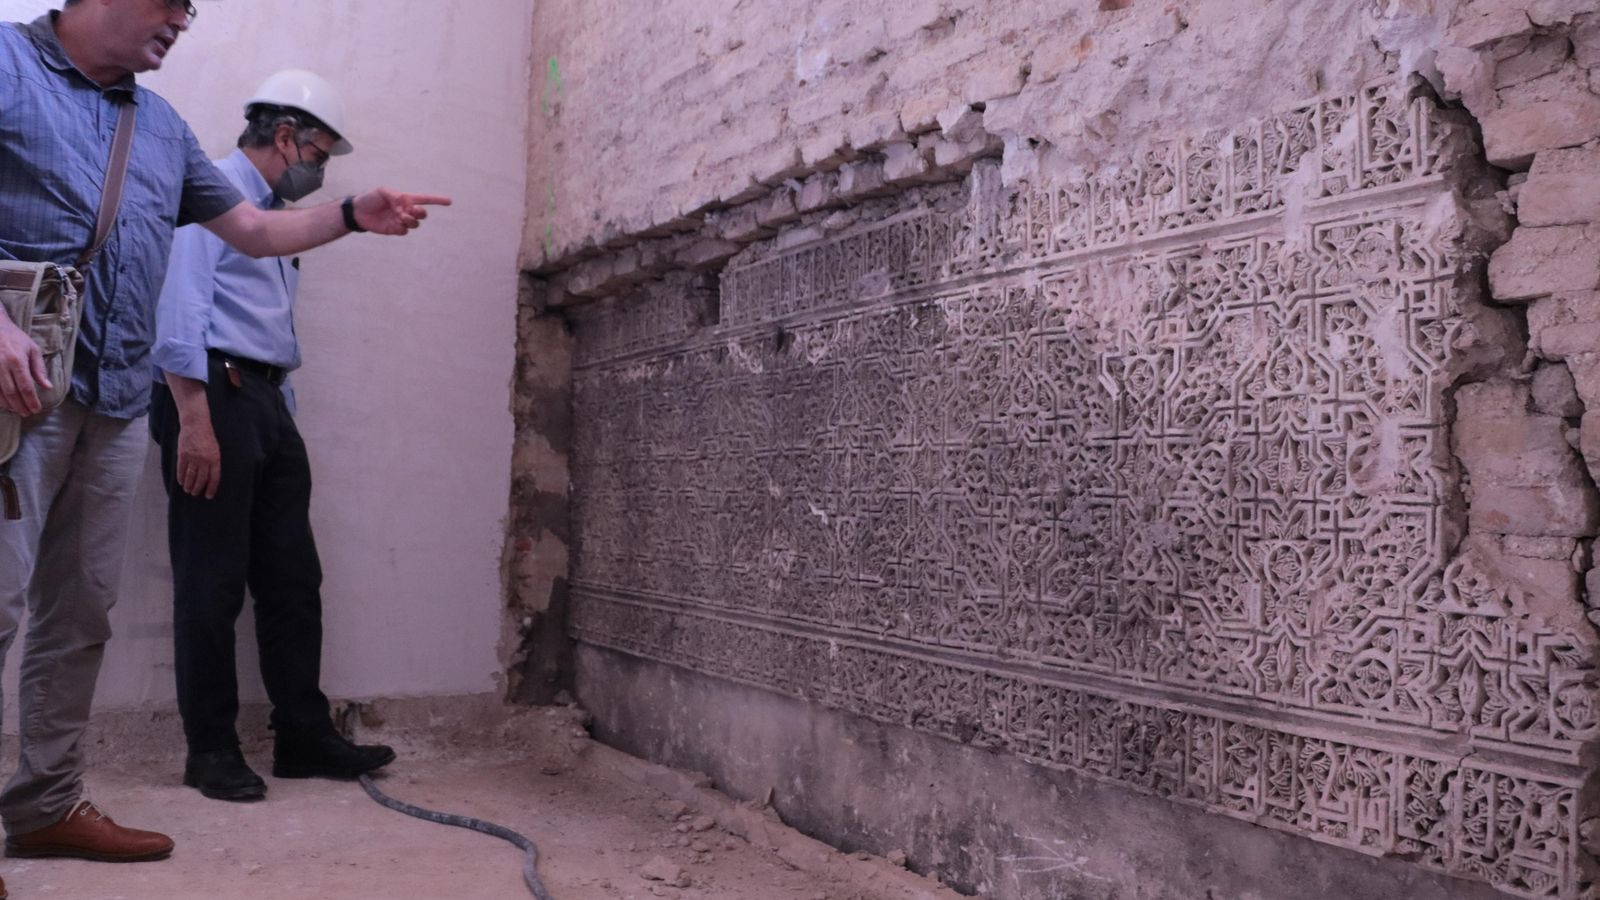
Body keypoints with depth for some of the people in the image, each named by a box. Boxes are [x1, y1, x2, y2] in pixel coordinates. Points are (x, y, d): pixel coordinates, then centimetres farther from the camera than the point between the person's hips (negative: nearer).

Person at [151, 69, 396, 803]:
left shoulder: (274, 218, 24)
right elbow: (181, 307, -16)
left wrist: (282, 424, 19)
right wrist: (195, 421, -22)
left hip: (267, 403, 9)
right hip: (214, 393, -9)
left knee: (292, 578, 8)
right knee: (212, 583, -3)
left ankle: (304, 736, 15)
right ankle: (211, 750, 8)